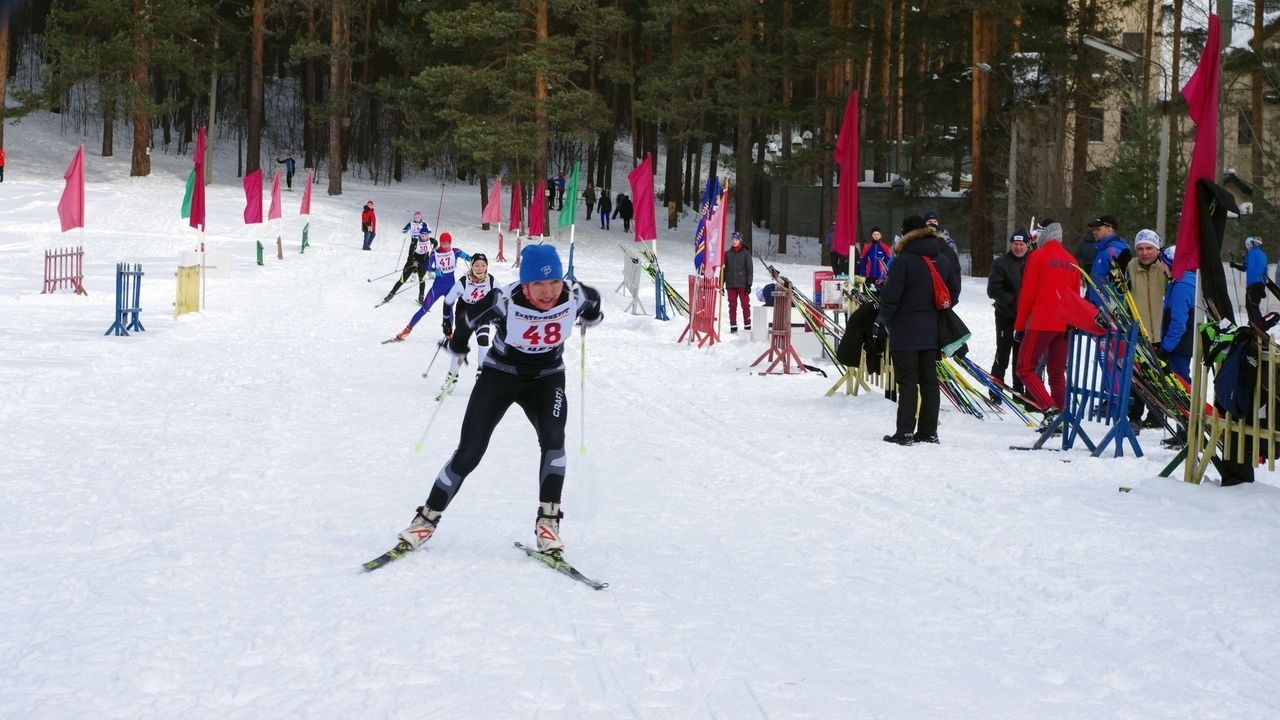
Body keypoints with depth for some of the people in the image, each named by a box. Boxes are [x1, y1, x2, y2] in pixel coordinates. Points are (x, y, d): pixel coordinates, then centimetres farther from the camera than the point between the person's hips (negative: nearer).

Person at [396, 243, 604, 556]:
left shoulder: (574, 297, -23)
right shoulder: (505, 301, -30)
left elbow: (593, 300, 3)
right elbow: (469, 317, -10)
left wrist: (590, 317, 24)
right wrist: (457, 348, 8)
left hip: (547, 378, 2)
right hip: (500, 375, -1)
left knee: (553, 438, -26)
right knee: (468, 454, -6)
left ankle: (548, 522, -19)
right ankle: (428, 518, 11)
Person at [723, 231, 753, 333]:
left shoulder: (745, 253, 1)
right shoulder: (727, 254, 10)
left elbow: (749, 269, 0)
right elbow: (723, 270, 13)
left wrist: (749, 284, -7)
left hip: (742, 284, -3)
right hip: (731, 284, 3)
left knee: (745, 304, -2)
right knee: (732, 305, 3)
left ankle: (748, 325, 4)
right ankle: (733, 326, 7)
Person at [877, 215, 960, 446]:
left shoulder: (903, 261, -14)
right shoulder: (943, 260, 8)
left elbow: (890, 296, -15)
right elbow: (954, 290, 16)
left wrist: (885, 320, 0)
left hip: (906, 332, -6)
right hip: (932, 332, 6)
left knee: (907, 382, -4)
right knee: (929, 380, 10)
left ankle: (905, 432, -6)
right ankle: (928, 431, 12)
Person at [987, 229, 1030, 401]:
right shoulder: (1001, 263, -5)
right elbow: (994, 289, -10)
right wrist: (1012, 303, -18)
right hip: (1006, 316, -4)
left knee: (1021, 354, 10)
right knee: (1003, 354, -1)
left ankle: (1019, 391, 19)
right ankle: (996, 391, 5)